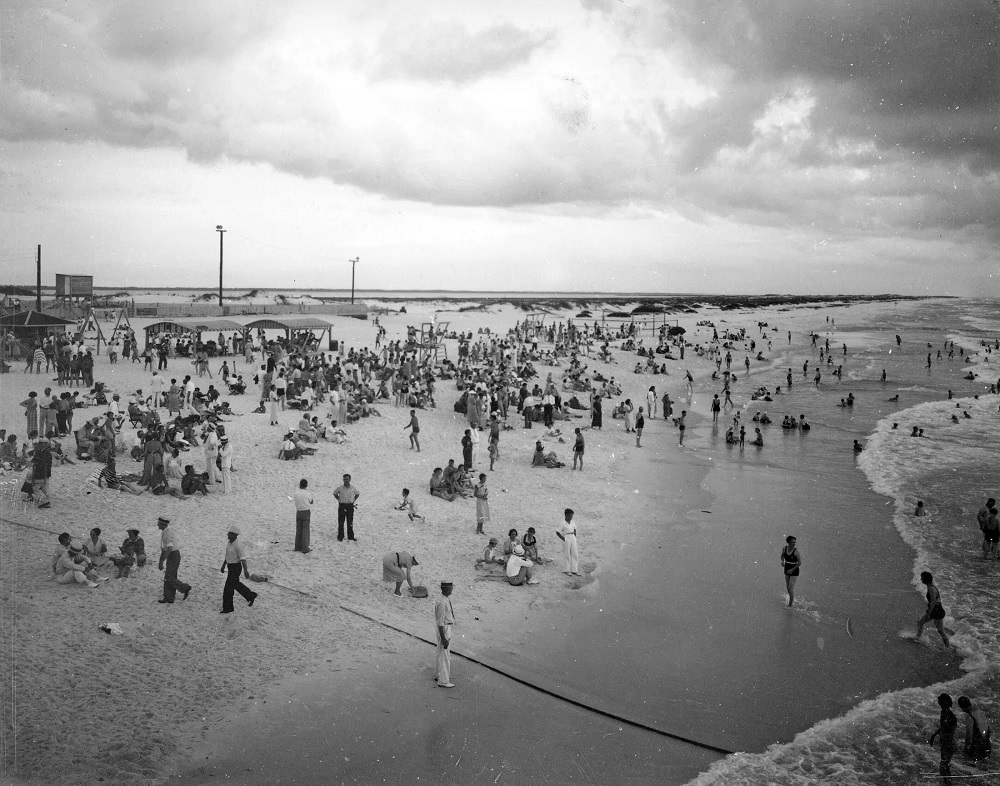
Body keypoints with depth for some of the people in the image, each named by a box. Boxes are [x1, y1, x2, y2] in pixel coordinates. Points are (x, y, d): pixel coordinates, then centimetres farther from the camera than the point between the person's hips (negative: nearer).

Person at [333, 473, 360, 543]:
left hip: (350, 506, 0)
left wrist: (353, 500, 8)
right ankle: (340, 536, 13)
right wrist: (339, 500, 5)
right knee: (340, 522, 3)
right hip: (341, 506, 0)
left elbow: (357, 494, 17)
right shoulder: (340, 488, -6)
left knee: (350, 523, 5)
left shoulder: (353, 488, -4)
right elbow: (335, 493, 13)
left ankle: (351, 537, 14)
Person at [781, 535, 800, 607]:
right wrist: (782, 561, -9)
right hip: (787, 569, 5)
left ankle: (790, 605, 5)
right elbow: (782, 555, 11)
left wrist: (792, 570, -19)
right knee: (787, 586, 16)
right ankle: (792, 599, 42)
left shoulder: (796, 551, -23)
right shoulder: (784, 548, -9)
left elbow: (800, 563, -18)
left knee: (791, 587, -8)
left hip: (794, 570, -5)